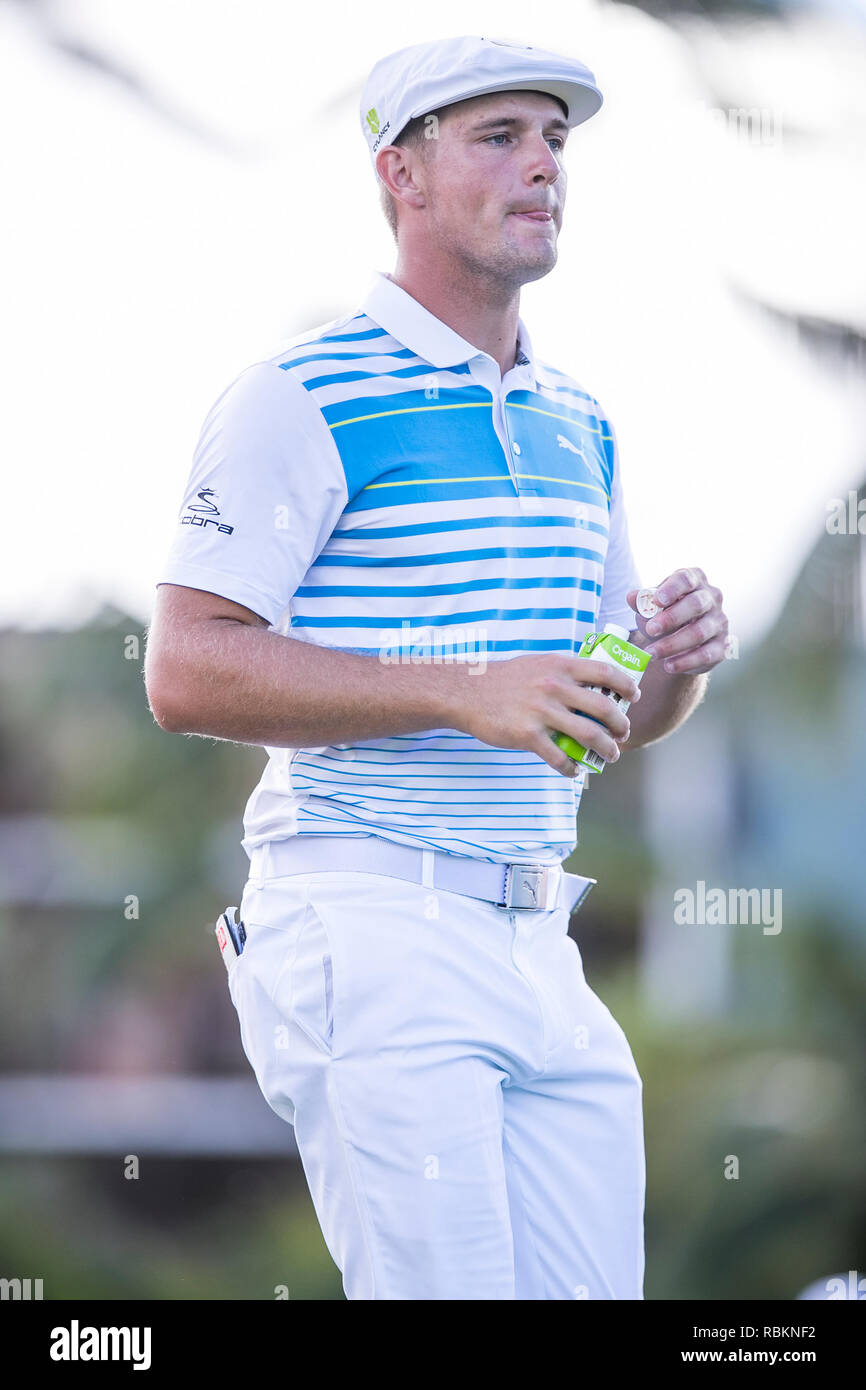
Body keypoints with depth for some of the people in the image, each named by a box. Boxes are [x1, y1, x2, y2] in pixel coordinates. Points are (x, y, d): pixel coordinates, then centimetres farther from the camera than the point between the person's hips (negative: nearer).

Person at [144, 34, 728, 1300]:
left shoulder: (576, 423, 19)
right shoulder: (303, 399, -5)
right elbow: (186, 675, -14)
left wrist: (680, 656, 0)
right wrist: (466, 693, -20)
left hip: (541, 950, 8)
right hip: (369, 935, -7)